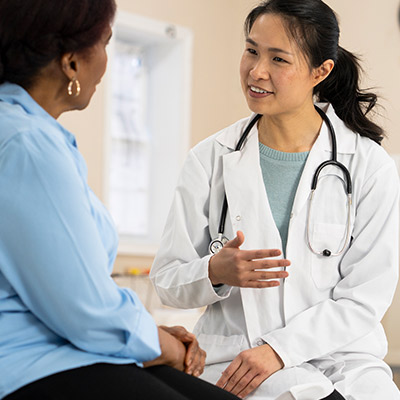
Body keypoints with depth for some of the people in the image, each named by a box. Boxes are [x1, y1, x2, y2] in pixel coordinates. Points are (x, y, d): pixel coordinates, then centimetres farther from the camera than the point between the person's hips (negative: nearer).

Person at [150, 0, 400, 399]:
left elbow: (365, 298, -4)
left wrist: (278, 349, -15)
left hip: (342, 357, 1)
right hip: (236, 354, -1)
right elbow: (167, 280, 6)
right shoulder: (210, 159, 3)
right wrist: (216, 272, -16)